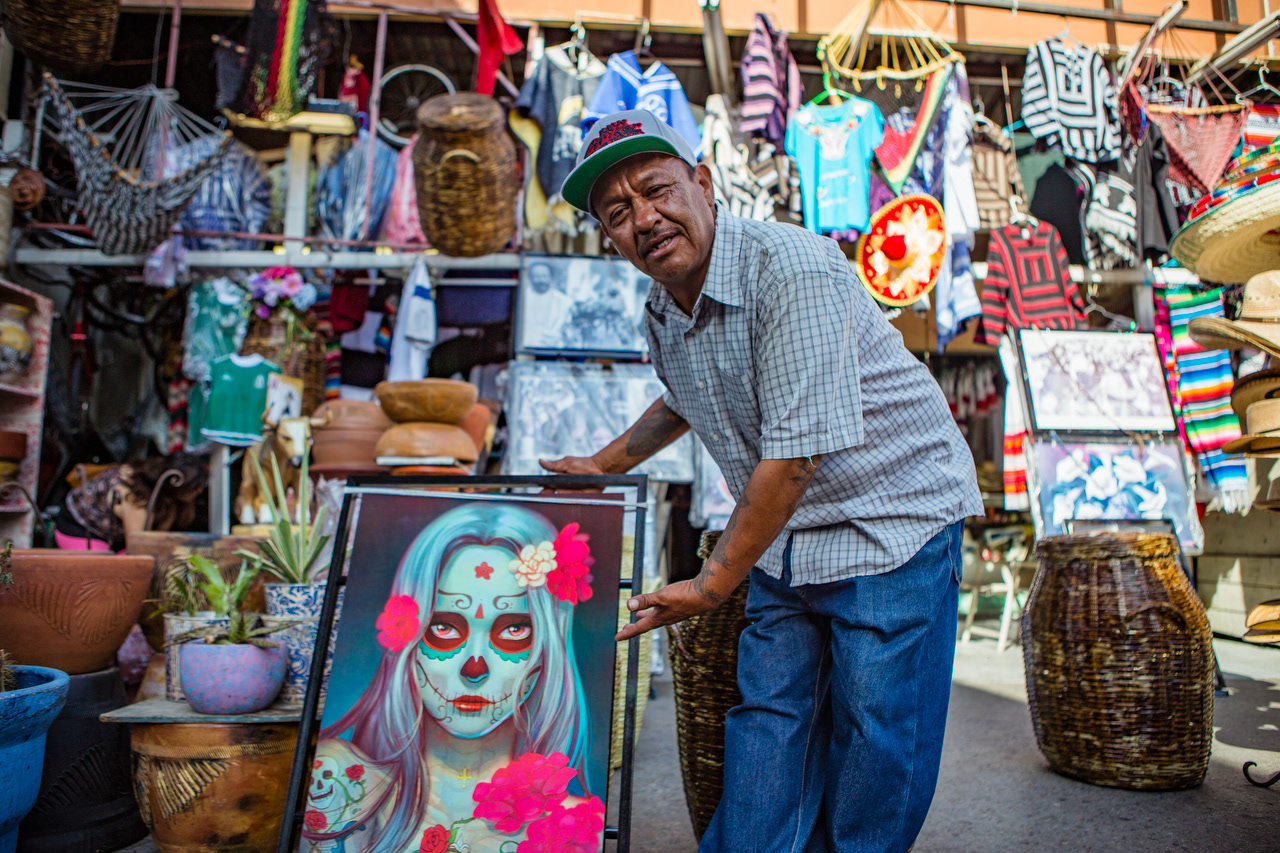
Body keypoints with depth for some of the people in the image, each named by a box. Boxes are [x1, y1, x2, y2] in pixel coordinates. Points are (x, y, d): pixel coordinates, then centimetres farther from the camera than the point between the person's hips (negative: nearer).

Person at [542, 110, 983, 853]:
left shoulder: (793, 269, -24)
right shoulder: (662, 314, 2)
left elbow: (799, 450, -27)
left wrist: (713, 584, -19)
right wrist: (604, 465, 23)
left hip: (892, 517, -6)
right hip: (785, 539, 7)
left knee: (877, 745, 3)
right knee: (767, 722, 10)